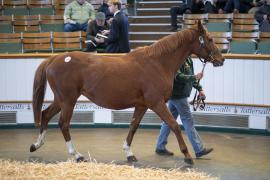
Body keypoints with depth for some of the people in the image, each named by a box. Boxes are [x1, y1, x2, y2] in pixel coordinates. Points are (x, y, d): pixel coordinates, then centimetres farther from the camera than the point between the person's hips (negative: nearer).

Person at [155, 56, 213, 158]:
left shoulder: (188, 59, 12)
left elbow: (190, 76, 20)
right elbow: (178, 77, -25)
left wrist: (199, 88, 11)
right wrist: (194, 77, -33)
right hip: (177, 95, -10)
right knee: (188, 121, -5)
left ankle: (160, 147, 20)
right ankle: (199, 150, 0)